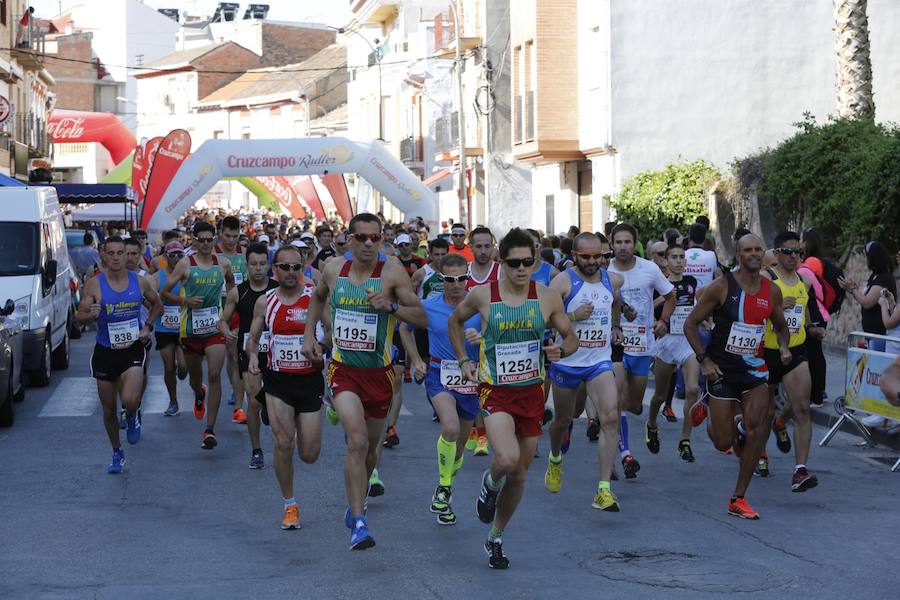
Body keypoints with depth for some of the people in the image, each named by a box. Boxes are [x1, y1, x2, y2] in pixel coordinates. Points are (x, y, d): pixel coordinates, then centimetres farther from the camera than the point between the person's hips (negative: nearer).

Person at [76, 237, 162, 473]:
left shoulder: (139, 282, -2)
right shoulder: (94, 284, -6)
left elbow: (157, 305, 16)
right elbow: (80, 317, -4)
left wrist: (148, 327, 1)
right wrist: (91, 314, -27)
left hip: (133, 350, -1)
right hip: (104, 352, 1)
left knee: (130, 401, -23)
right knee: (109, 409, 9)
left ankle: (132, 417, 15)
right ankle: (117, 453, 30)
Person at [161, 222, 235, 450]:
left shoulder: (223, 264, 3)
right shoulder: (185, 264, -3)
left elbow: (231, 282, 26)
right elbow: (165, 292, 0)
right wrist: (185, 300, -14)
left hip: (215, 327, 0)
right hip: (191, 327, 0)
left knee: (214, 376, -13)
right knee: (194, 374, 18)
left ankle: (210, 430, -12)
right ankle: (199, 395, 57)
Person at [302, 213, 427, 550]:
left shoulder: (392, 273, -10)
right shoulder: (334, 270, -1)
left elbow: (422, 318, -11)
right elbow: (318, 297, 23)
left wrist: (391, 306, -26)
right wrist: (309, 335, 15)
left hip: (379, 373, 1)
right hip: (343, 370, -1)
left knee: (371, 447, 16)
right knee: (357, 440, -21)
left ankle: (355, 505, 44)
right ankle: (359, 524, -22)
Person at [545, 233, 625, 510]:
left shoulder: (612, 280, 4)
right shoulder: (563, 281, -12)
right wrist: (573, 316, -26)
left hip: (600, 361, 2)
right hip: (566, 361, -2)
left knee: (610, 417, -18)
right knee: (563, 420, 16)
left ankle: (604, 490, -19)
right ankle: (555, 458, 52)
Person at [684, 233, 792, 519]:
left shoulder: (772, 291, 2)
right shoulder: (721, 287, -10)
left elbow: (780, 326, 20)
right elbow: (691, 324, -5)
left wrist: (783, 346, -2)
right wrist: (703, 359, -15)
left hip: (754, 368, 3)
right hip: (722, 370, -3)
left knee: (758, 429, -17)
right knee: (723, 443, -2)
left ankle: (738, 499, -3)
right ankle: (710, 419, 39)